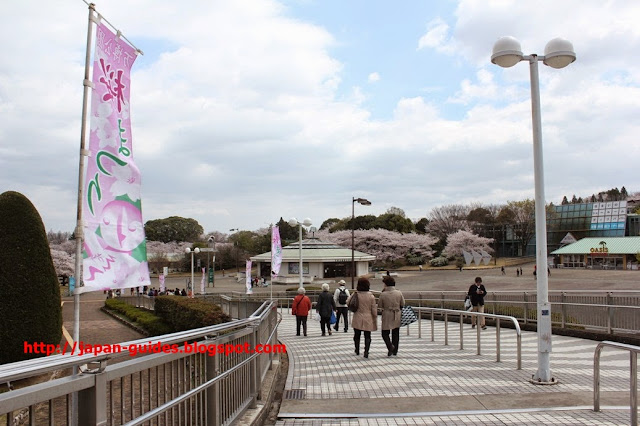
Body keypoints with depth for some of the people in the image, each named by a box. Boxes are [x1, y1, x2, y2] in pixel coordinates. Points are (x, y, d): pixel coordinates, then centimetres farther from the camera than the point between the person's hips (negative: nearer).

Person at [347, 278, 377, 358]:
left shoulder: (356, 295, -9)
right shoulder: (371, 296, -9)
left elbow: (347, 303, 4)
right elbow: (374, 310, -4)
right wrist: (375, 321, 7)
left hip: (357, 319, 1)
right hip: (368, 320, -1)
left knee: (357, 335, 17)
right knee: (367, 336, 7)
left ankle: (357, 351, 29)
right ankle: (366, 352, -3)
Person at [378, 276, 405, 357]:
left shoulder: (383, 294, -14)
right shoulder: (399, 293, -6)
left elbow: (379, 305, -4)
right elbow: (403, 304, 2)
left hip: (387, 316, -3)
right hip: (397, 316, 3)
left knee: (385, 333, 8)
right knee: (396, 333, 15)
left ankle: (390, 346, -15)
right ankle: (395, 350, 20)